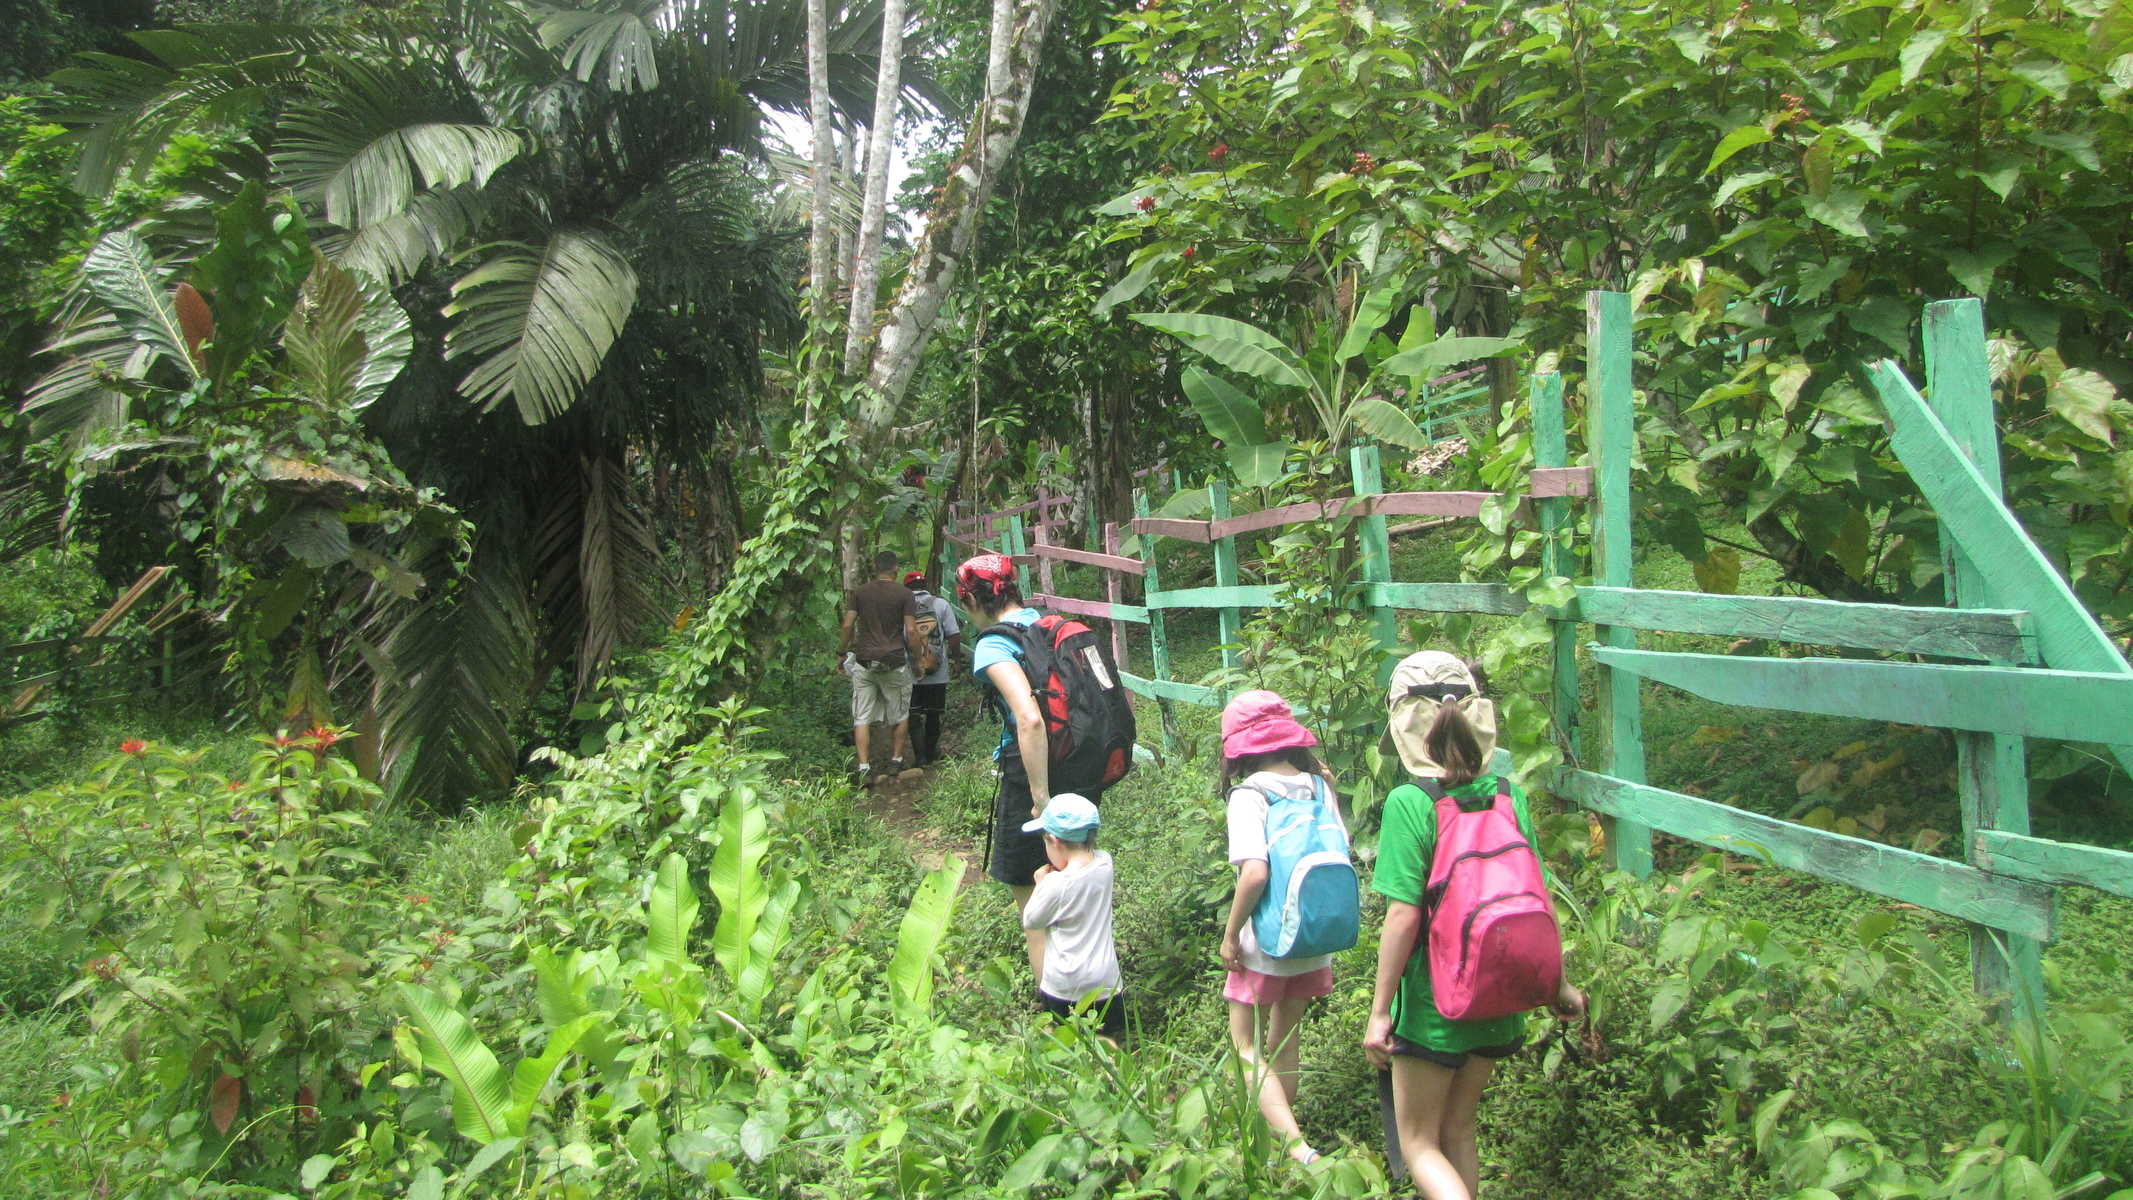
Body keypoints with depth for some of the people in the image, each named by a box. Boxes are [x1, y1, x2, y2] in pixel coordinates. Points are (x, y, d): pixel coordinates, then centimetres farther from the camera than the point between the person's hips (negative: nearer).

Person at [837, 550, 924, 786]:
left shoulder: (859, 592, 4)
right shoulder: (905, 594, -2)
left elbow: (848, 626, -1)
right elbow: (911, 631, -7)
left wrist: (841, 654, 10)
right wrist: (917, 660, 3)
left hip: (864, 662, 2)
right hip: (895, 662, -1)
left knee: (862, 717, 3)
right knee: (900, 715, 15)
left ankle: (864, 768, -3)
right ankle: (896, 761, 21)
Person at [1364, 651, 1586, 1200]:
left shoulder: (1410, 803, -18)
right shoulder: (1509, 795, -3)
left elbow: (1404, 915, -20)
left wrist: (1379, 1011, -12)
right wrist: (1558, 986, 16)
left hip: (1433, 1003, -6)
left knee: (1418, 1143, 11)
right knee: (1457, 1131, 23)